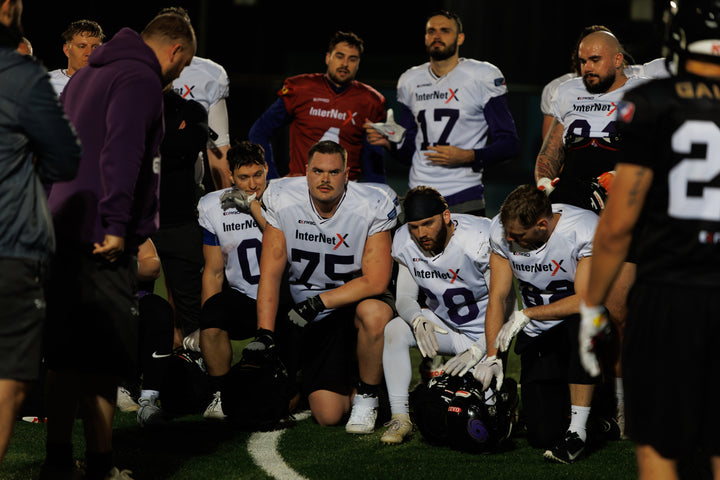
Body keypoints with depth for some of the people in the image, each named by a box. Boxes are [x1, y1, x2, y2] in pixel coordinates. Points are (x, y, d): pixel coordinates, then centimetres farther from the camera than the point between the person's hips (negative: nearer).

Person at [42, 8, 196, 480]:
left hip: (64, 229, 9)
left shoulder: (87, 75, 21)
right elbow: (121, 153, -23)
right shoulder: (141, 79, -10)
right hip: (102, 242, -9)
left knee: (65, 355, 13)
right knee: (104, 360, -4)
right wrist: (117, 225, -26)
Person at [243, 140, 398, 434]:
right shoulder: (283, 201, -9)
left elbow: (376, 281, -19)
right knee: (328, 415, -14)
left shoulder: (371, 207, -17)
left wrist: (319, 301, -25)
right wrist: (264, 334, -13)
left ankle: (367, 396, -14)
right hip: (315, 320, 1)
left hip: (356, 299, -1)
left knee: (374, 313, -41)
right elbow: (270, 274, -4)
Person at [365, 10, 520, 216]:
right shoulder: (410, 81, 14)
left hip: (464, 198, -4)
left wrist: (467, 157, -18)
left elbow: (509, 144, -4)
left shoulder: (483, 77, -2)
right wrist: (389, 142, -2)